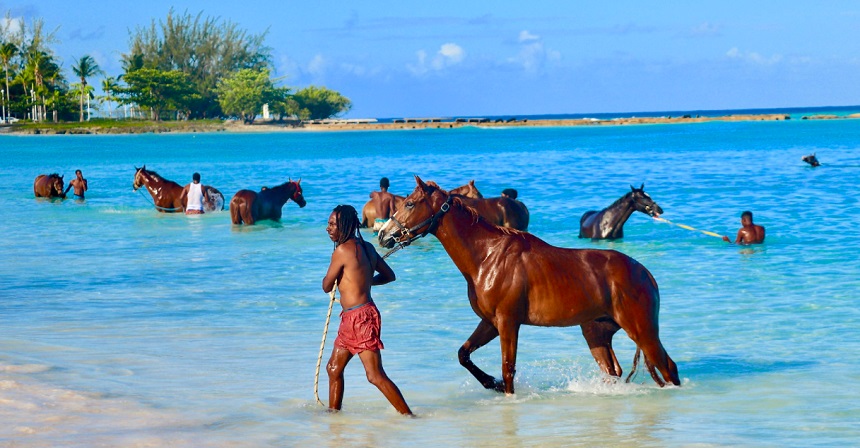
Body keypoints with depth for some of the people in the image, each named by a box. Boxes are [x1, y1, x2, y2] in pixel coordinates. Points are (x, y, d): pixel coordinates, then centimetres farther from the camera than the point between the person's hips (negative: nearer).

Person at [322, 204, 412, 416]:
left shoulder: (342, 250, -15)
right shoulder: (366, 247, 9)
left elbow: (327, 286, -7)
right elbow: (389, 275, 19)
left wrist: (333, 276, 13)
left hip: (360, 317, -10)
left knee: (375, 376, -9)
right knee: (333, 368, 18)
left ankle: (408, 415, -8)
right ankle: (333, 412, 28)